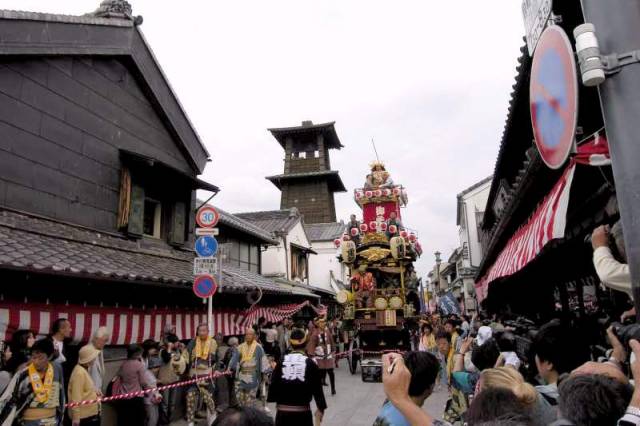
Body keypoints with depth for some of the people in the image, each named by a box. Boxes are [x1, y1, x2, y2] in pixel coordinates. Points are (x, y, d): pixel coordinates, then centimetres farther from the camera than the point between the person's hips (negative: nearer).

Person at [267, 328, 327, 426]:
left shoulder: (281, 362, -2)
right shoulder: (310, 363, -7)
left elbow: (273, 384, 2)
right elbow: (317, 387, -3)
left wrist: (274, 399, 18)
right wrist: (321, 408, 8)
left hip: (282, 411, 2)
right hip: (302, 411, -2)